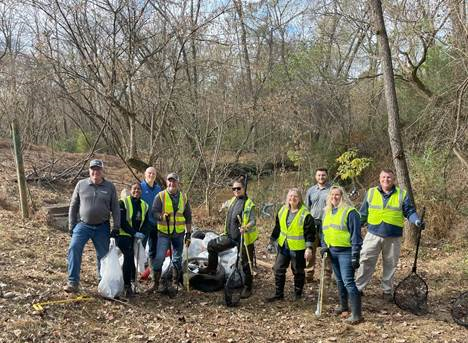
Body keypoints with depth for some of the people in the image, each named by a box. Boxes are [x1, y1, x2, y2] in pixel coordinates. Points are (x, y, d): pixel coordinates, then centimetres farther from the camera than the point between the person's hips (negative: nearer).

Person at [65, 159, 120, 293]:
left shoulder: (110, 187, 1)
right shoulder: (81, 185, 1)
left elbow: (115, 209, 3)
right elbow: (73, 206, 7)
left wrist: (116, 227, -1)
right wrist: (72, 226, 4)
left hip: (102, 227, 1)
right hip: (83, 225, 0)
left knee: (103, 254, 8)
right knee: (74, 248, -19)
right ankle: (73, 282, -13)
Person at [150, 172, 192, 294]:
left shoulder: (184, 197, 7)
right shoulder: (160, 196, -4)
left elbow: (188, 217, 12)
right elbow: (154, 212, -8)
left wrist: (188, 233, 9)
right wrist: (162, 216, -29)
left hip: (179, 233, 4)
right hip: (164, 233, -3)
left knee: (178, 259, 12)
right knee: (159, 258, -11)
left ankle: (176, 282, 25)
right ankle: (156, 282, 3)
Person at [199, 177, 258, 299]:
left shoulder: (249, 204, -13)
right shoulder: (232, 201, 9)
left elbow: (253, 221, -18)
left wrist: (246, 227, -37)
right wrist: (227, 232, 19)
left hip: (244, 238, -7)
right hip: (230, 237, 7)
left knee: (246, 264, 2)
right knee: (212, 245, 10)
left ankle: (247, 288, 16)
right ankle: (211, 269, 25)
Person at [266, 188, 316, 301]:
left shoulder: (305, 213, -13)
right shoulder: (282, 210, 4)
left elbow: (310, 232, -11)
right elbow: (277, 228, 13)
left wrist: (309, 248, -17)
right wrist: (271, 242, 14)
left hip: (298, 248, -5)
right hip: (283, 246, 5)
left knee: (298, 272, 9)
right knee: (278, 270, 7)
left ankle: (298, 294, 26)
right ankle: (278, 294, 19)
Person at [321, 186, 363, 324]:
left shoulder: (350, 212, -12)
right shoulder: (327, 212, 11)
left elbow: (355, 235, -14)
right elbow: (324, 231, 23)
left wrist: (355, 256, -16)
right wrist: (324, 246, 9)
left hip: (345, 252, -7)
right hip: (332, 251, 7)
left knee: (348, 281, -12)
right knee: (339, 280, 18)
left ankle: (357, 314, -8)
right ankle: (343, 306, 34)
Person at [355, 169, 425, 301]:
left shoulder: (402, 194, 3)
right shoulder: (371, 193, 6)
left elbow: (410, 212, 4)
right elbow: (363, 214, 11)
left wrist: (417, 221, -16)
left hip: (393, 237, 0)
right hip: (373, 235, 0)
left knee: (390, 265, 10)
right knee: (365, 261, -4)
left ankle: (387, 291, 24)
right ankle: (358, 288, 5)